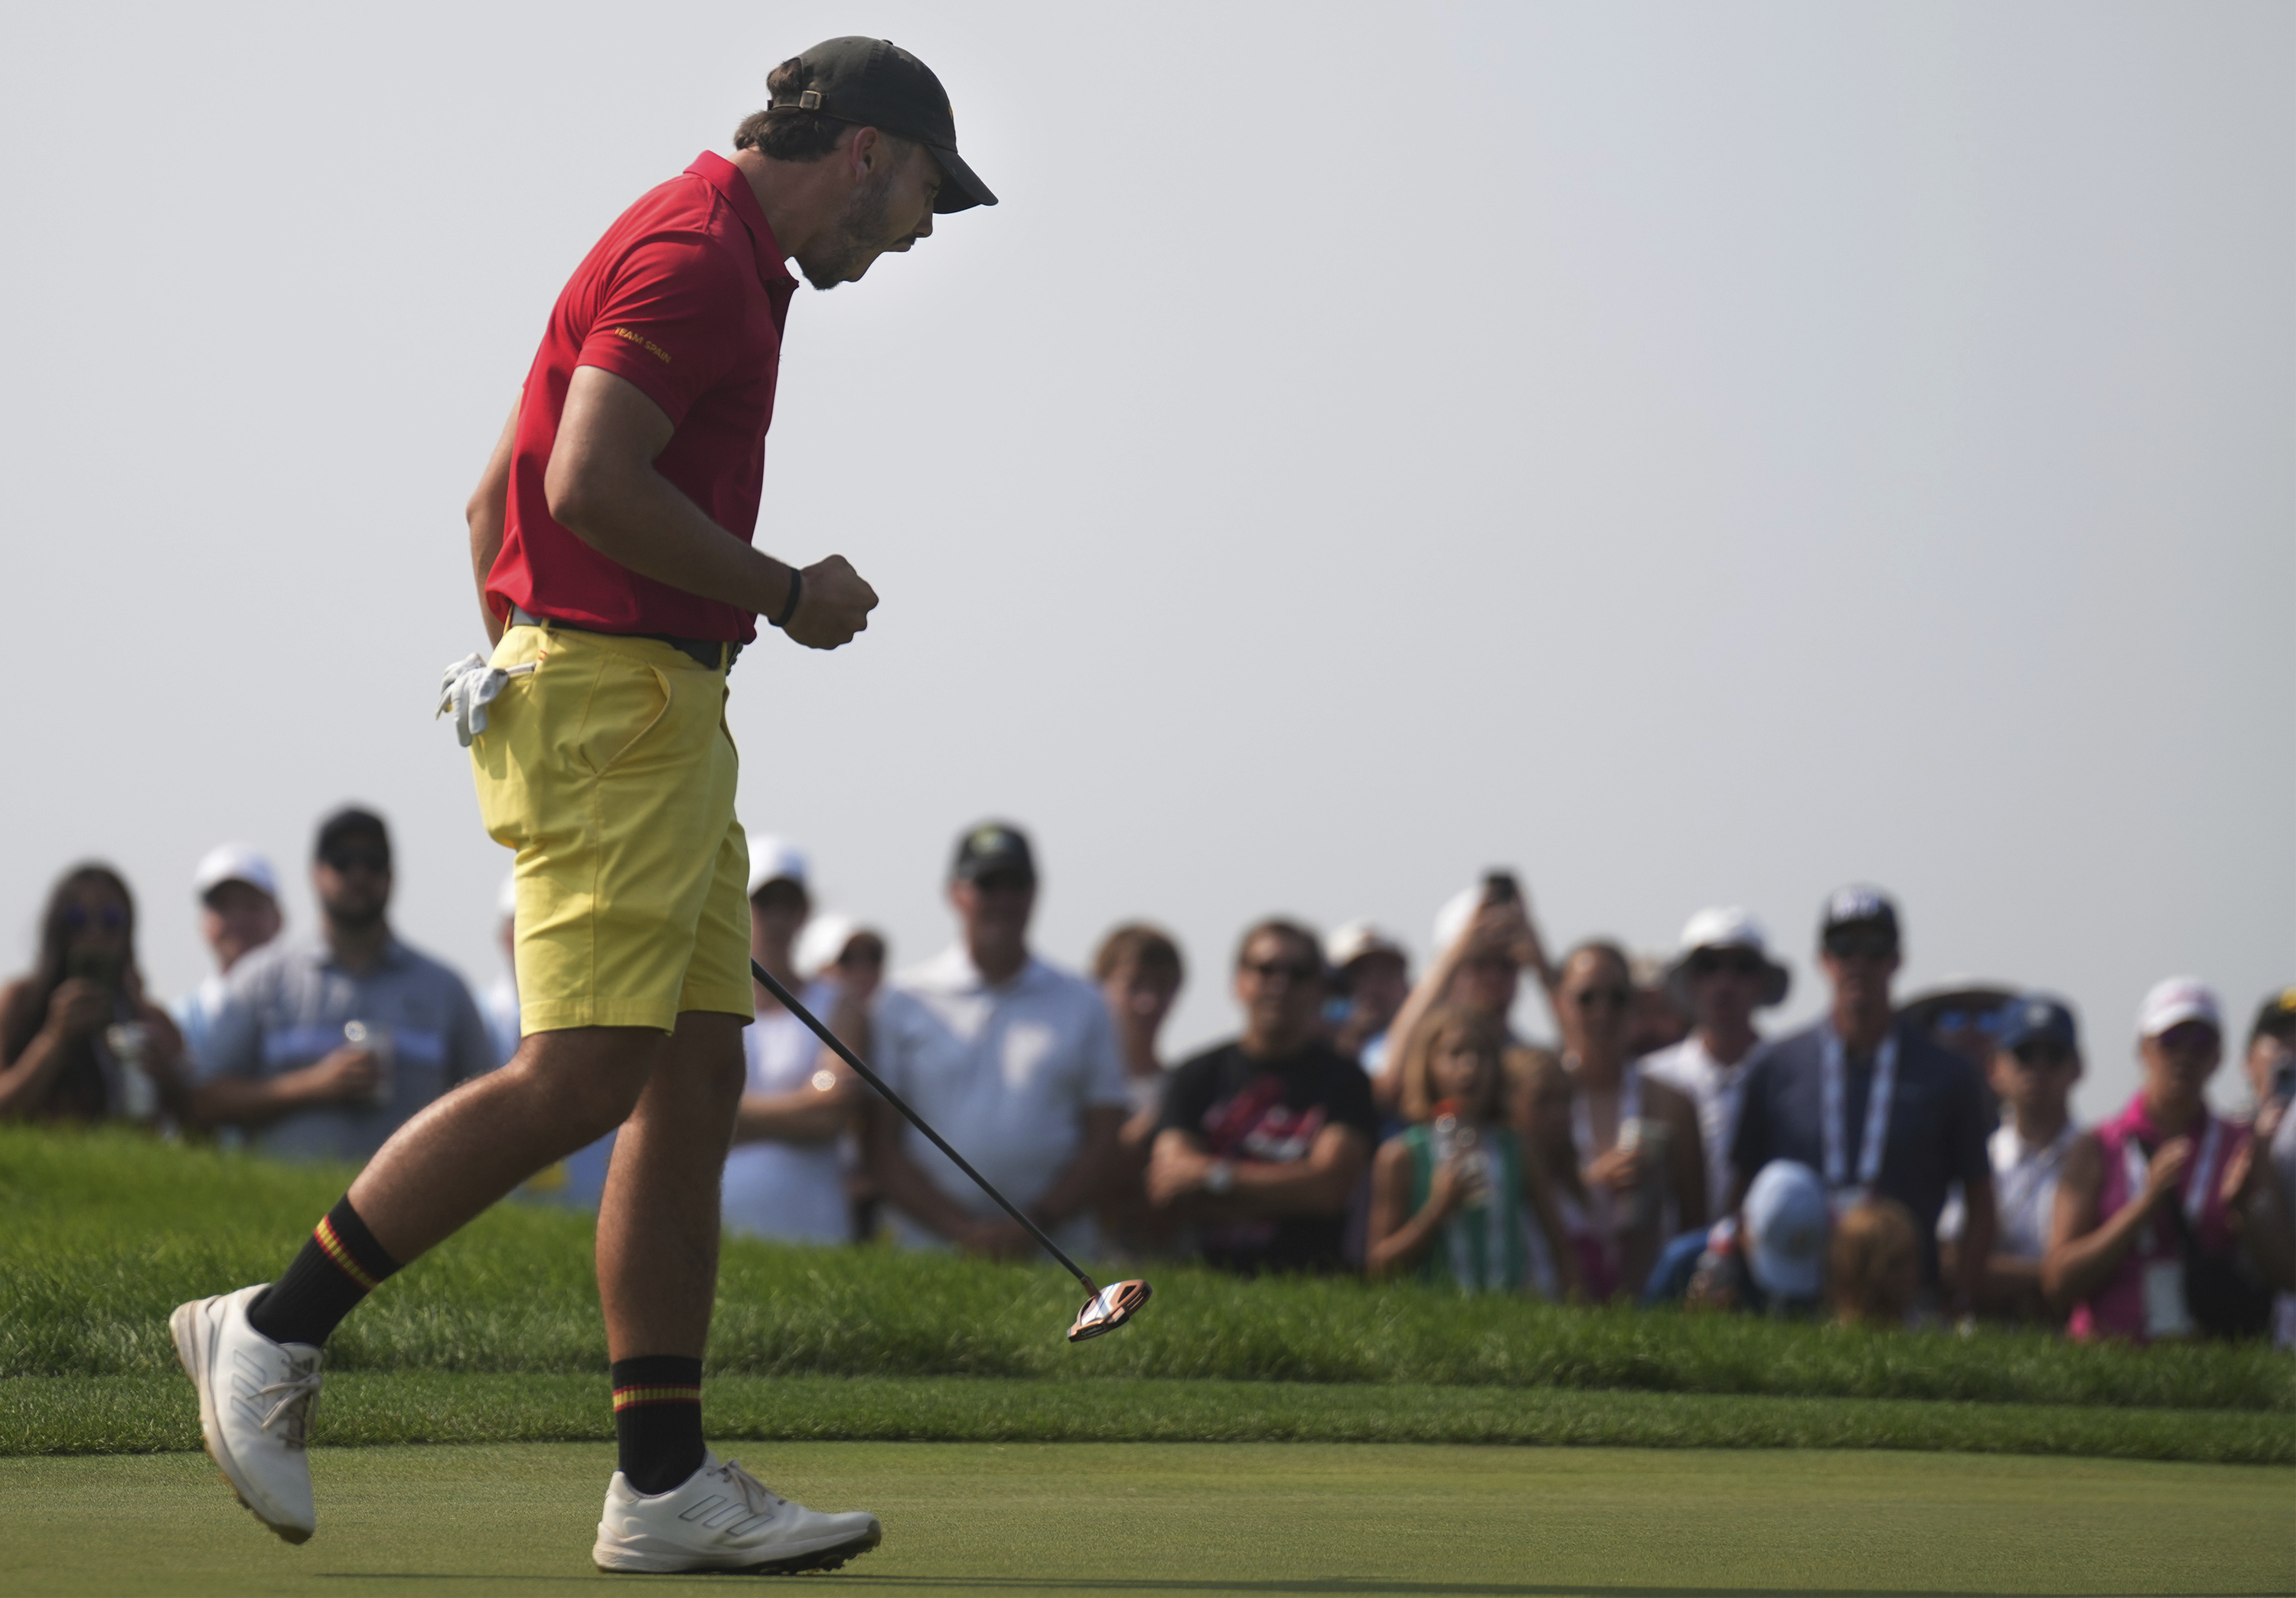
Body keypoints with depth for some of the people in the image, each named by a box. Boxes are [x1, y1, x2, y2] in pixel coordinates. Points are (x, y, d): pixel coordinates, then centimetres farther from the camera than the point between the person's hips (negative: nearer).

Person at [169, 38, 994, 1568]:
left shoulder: (722, 261, 21)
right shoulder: (694, 252, -11)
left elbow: (499, 499, 24)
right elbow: (593, 483, -23)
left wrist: (520, 674, 26)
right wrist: (788, 591, -11)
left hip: (659, 712, 11)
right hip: (617, 699, -11)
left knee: (697, 1081, 5)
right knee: (583, 1073, -15)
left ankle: (668, 1484, 3)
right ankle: (276, 1329, -6)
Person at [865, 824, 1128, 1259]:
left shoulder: (1083, 1005, 15)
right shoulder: (903, 1001, 10)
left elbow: (1104, 1141, 10)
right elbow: (882, 1147, 5)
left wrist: (1036, 1223, -5)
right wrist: (962, 1229, -7)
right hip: (928, 1248, -1)